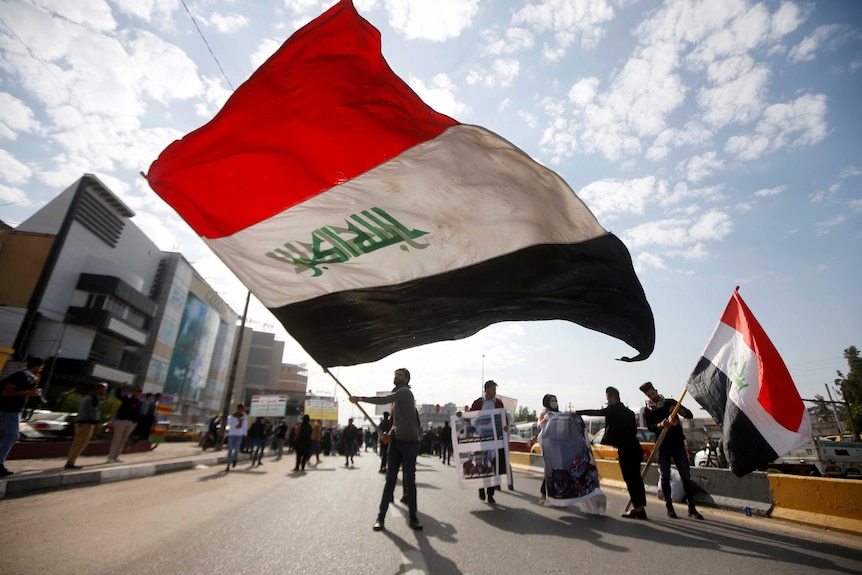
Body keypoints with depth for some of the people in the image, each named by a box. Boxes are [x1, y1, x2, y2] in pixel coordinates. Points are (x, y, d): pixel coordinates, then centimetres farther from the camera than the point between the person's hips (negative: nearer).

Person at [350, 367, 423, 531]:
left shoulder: (404, 391, -10)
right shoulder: (397, 395, 18)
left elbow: (383, 400, -25)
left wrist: (360, 398, -24)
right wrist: (391, 432, 7)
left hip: (409, 441, -7)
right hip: (396, 441, 7)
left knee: (409, 481, -1)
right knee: (390, 479, 5)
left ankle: (413, 517, 12)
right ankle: (381, 516, 9)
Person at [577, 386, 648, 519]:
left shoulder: (614, 408, -8)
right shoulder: (628, 411, 17)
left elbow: (596, 412, -13)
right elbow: (633, 429, 20)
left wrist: (577, 412, -8)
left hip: (625, 449, -9)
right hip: (634, 448, 9)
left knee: (630, 479, -3)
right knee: (635, 479, 12)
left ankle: (638, 509, 0)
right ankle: (640, 508, 17)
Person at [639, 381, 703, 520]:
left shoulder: (670, 403, 5)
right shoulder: (648, 411, 3)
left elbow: (689, 415, 1)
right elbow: (650, 427, -10)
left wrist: (678, 409, -20)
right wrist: (660, 425, -31)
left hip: (678, 444, 0)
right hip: (663, 446, 0)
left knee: (686, 476, 0)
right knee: (664, 477, -1)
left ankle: (691, 508, 9)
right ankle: (669, 507, 8)